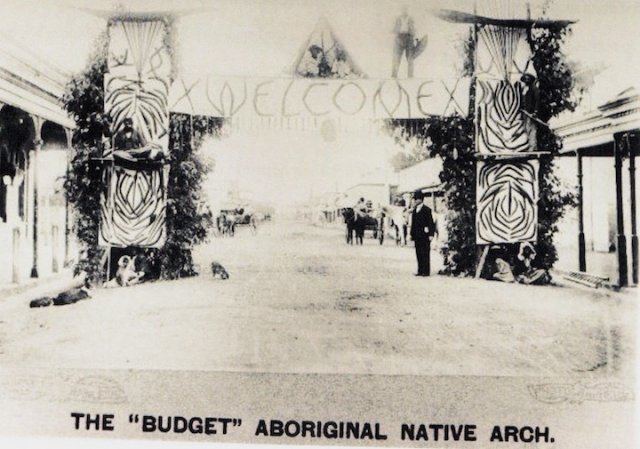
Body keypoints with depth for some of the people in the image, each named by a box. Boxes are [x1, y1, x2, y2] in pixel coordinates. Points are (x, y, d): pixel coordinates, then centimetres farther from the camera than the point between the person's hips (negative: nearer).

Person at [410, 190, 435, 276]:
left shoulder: (426, 209, -5)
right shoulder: (414, 210, 15)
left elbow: (431, 223, -9)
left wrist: (430, 234, -15)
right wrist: (412, 234, 14)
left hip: (424, 235, -7)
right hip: (417, 235, 7)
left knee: (425, 253, -5)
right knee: (418, 253, 7)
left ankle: (426, 271, -1)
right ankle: (420, 271, 12)